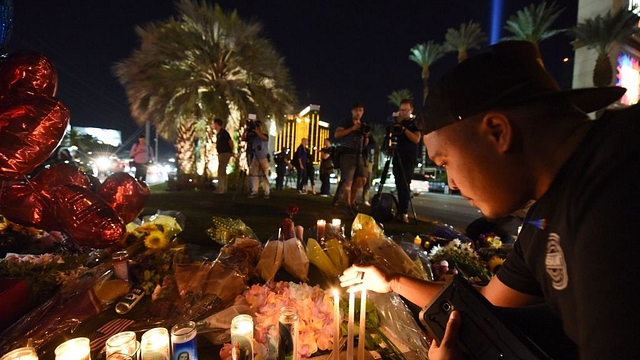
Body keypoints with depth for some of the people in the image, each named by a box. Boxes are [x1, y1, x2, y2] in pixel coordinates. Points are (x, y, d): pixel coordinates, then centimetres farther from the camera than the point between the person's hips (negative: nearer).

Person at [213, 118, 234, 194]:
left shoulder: (223, 132, -13)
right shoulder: (218, 133, 14)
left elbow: (231, 142, -15)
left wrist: (231, 151, -5)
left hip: (225, 153, -10)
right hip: (221, 154, 10)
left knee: (221, 171, -12)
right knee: (223, 171, 12)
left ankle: (220, 189, -10)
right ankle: (224, 189, 17)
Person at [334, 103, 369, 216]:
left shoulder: (363, 125, 22)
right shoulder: (346, 122, 5)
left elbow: (365, 144, 22)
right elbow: (336, 135, -11)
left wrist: (366, 135, 2)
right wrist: (352, 128, -13)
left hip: (359, 155, 6)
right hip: (347, 155, -6)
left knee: (362, 179, -2)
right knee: (348, 181, -9)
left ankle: (352, 202, 16)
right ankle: (348, 207, 3)